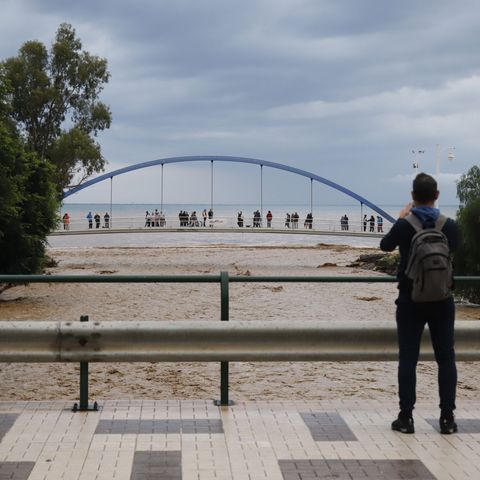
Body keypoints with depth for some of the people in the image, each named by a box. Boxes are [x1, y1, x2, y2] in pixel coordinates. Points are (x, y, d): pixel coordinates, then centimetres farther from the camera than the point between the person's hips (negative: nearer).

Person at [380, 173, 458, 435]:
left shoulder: (405, 224, -13)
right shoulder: (449, 225, -6)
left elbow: (385, 245, 5)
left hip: (410, 301, -2)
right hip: (441, 301, 2)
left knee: (408, 359, 3)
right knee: (446, 359, 9)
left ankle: (406, 417, 4)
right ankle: (447, 418, 10)